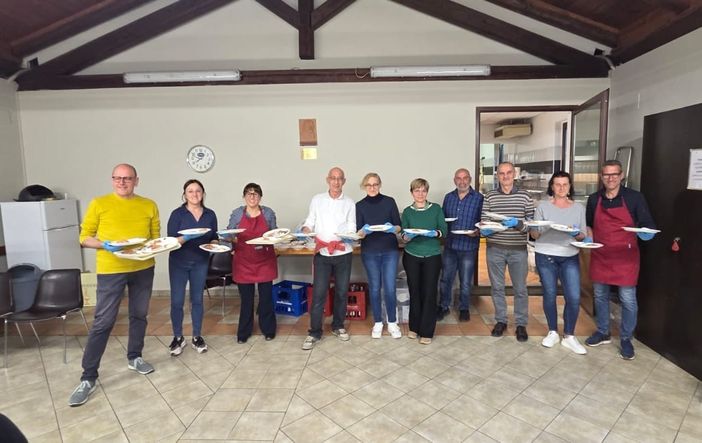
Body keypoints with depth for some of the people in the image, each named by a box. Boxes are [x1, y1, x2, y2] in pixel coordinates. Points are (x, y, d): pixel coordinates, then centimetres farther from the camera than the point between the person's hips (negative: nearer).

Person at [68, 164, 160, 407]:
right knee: (103, 322, -2)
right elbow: (84, 238, -2)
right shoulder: (99, 204, -3)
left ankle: (134, 357, 35)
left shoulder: (149, 205, 3)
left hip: (143, 269, 3)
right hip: (111, 270, -3)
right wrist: (104, 245, -19)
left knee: (139, 315, 15)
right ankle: (88, 378, 10)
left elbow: (156, 237, 9)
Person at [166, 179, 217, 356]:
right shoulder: (177, 213, -9)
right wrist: (187, 237, -30)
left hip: (200, 263, 3)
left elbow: (214, 238, 8)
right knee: (177, 301, 0)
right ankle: (178, 338, 19)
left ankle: (197, 337, 22)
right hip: (179, 262, -2)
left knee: (197, 300, 10)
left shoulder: (210, 214, 2)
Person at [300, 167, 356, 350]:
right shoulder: (317, 200, 6)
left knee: (342, 292, 11)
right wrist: (306, 230, -17)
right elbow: (310, 222, 4)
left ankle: (338, 326, 29)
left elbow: (352, 227, 2)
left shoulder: (349, 203, 6)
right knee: (318, 294, -2)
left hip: (343, 253, 1)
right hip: (322, 254, -1)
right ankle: (315, 332, 10)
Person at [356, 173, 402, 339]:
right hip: (370, 252, 1)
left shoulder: (389, 201, 0)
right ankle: (378, 323, 24)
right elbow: (359, 233, -2)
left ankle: (392, 323, 19)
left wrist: (392, 228, -21)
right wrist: (364, 231, -24)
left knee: (390, 288, 1)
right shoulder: (360, 205, 1)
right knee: (374, 288, 8)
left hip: (390, 251, 0)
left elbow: (399, 227, 1)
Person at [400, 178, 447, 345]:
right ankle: (414, 327, 25)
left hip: (432, 256, -1)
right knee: (414, 291, 9)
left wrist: (436, 233, -21)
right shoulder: (407, 211, 5)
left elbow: (444, 230, -1)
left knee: (429, 293, -1)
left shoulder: (436, 209, 3)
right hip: (411, 256, 1)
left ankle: (427, 332, 10)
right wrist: (406, 236, -20)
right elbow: (403, 233, 2)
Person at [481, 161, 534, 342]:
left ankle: (521, 324, 23)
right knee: (497, 287, 11)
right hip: (495, 249, 1)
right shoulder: (489, 196, 2)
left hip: (518, 249, -1)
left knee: (520, 288, 8)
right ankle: (500, 320, 27)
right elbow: (483, 221, 3)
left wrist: (517, 223, -20)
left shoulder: (524, 196, 0)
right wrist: (485, 230, -18)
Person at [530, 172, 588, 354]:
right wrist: (536, 229, -22)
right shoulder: (543, 206, 1)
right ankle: (553, 332, 24)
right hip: (545, 256, -1)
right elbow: (534, 235, 0)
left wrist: (577, 234, -15)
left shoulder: (579, 207, 7)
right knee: (549, 295, 6)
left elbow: (584, 236, 7)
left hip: (570, 257, 1)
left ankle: (569, 336, 14)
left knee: (574, 298, -4)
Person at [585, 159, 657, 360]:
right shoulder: (594, 199, 3)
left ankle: (626, 339, 21)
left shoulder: (634, 197, -5)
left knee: (628, 299, 2)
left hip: (625, 257, -3)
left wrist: (646, 233, -24)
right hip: (600, 256, 3)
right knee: (600, 296, 13)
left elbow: (648, 224, -3)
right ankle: (603, 333, 31)